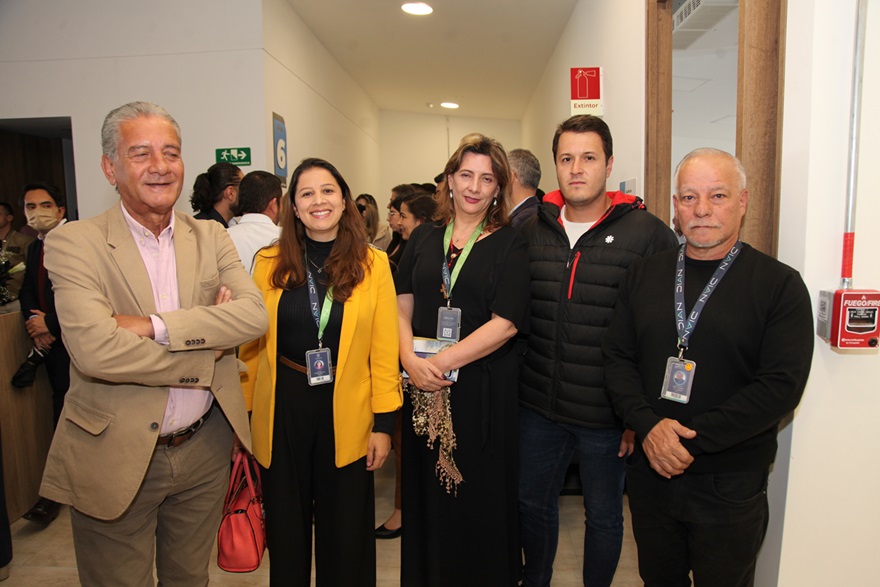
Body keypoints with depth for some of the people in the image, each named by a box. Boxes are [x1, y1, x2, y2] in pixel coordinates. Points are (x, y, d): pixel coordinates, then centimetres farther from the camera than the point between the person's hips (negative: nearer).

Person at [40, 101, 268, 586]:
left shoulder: (211, 237, 2)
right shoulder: (73, 243, -10)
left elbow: (255, 314, -13)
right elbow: (94, 349, -25)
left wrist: (155, 325, -23)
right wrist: (206, 356, -16)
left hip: (205, 450, 4)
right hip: (115, 458, -3)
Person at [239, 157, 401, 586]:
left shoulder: (373, 264, -3)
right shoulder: (269, 262, 0)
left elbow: (384, 349, -4)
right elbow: (252, 343, 4)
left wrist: (384, 422, -6)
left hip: (346, 412, -1)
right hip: (281, 410, 1)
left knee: (346, 532, 14)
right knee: (285, 528, 17)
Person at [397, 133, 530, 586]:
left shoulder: (508, 246, -2)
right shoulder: (423, 237, 8)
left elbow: (505, 323, -12)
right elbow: (401, 306, 5)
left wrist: (441, 362, -17)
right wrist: (411, 360, -12)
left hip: (484, 388, -3)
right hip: (423, 385, 3)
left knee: (479, 496, 9)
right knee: (425, 492, 13)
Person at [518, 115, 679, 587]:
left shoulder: (648, 233, -9)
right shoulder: (530, 231, 3)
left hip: (607, 413, -3)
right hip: (538, 406, 4)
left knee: (603, 516, 17)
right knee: (532, 503, 21)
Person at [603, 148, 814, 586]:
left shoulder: (779, 284, -7)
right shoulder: (644, 275, 3)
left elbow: (782, 386, -15)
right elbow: (617, 358, 0)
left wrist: (691, 438, -19)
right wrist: (648, 426, -16)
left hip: (731, 485, -3)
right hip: (650, 472, 3)